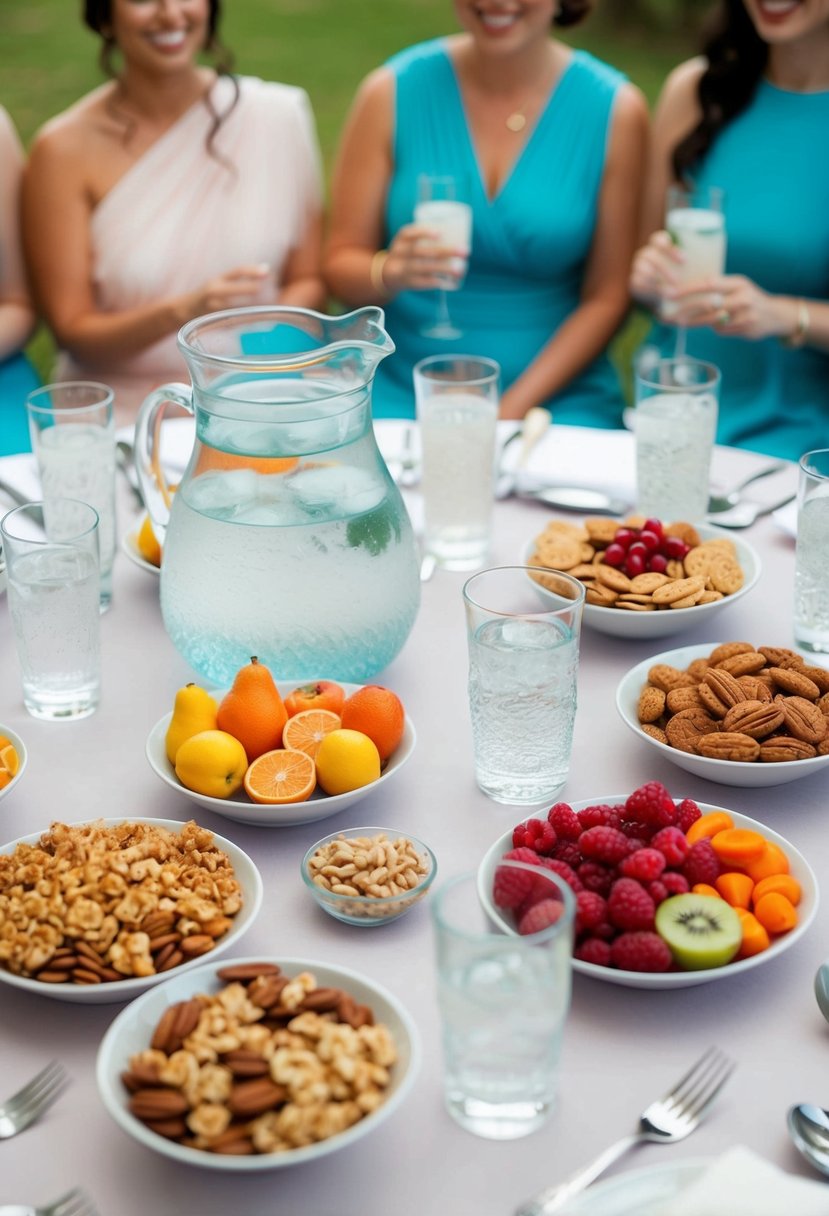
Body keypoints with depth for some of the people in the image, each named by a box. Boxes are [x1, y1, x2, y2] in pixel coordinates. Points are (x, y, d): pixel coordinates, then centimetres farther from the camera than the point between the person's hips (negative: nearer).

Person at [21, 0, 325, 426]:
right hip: (123, 416, -1)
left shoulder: (277, 115, 4)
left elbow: (309, 280, 8)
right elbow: (73, 334, -3)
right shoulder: (65, 150, -3)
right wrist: (182, 312, -21)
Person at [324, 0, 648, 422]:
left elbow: (607, 298, -1)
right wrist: (391, 272, -21)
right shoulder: (392, 93, -2)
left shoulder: (616, 109, -4)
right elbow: (341, 264, 1)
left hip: (557, 399, 1)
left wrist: (508, 411, -11)